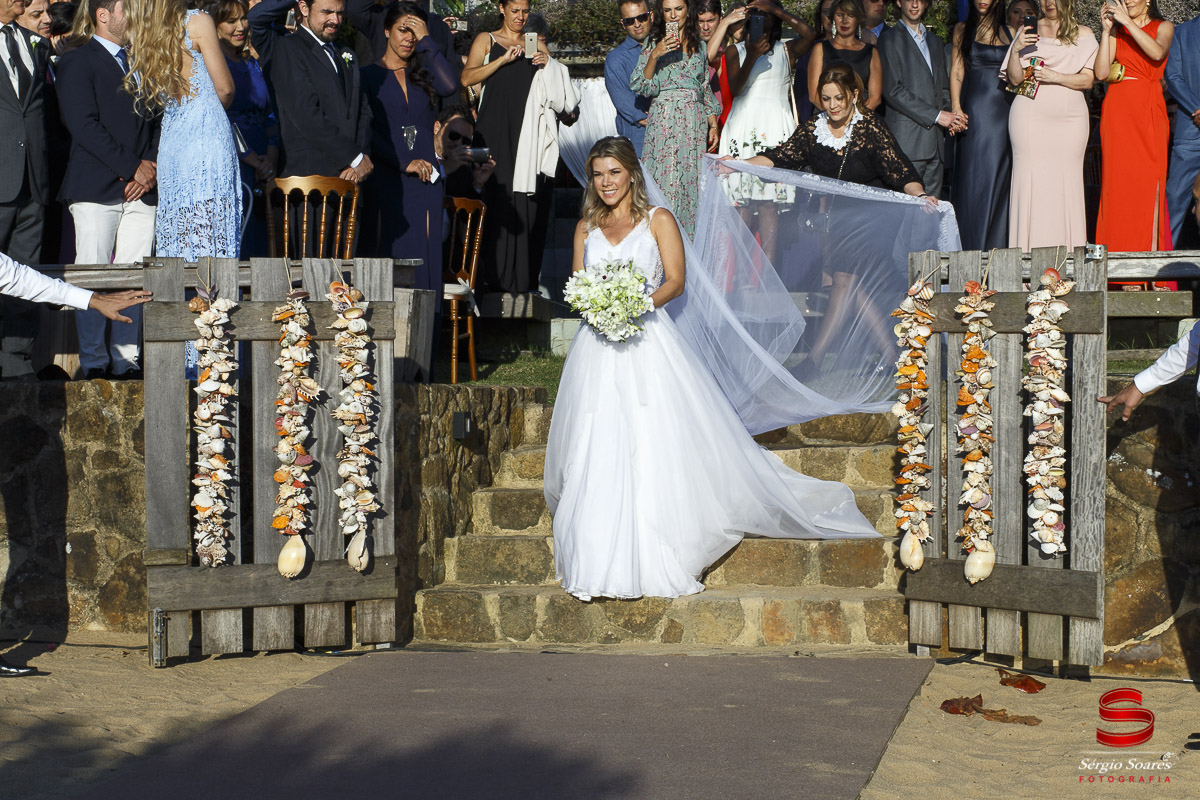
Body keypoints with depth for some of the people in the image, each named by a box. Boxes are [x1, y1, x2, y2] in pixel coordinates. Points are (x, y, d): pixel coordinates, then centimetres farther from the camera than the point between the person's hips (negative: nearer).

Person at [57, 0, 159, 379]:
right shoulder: (77, 62, 1)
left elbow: (158, 121, 17)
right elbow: (84, 125, -9)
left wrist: (151, 166, -2)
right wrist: (131, 167, -12)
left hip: (142, 189, 5)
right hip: (96, 188, -5)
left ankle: (126, 359, 5)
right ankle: (93, 361, -1)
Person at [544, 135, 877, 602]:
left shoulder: (658, 221, 5)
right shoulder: (586, 228, 15)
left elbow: (675, 281, 1)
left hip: (648, 345, -3)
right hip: (598, 350, 3)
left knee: (654, 452, -9)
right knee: (595, 455, -4)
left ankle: (657, 564, -5)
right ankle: (598, 564, 2)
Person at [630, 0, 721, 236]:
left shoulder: (699, 45, 15)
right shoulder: (653, 43, 5)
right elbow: (640, 86, -4)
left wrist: (713, 125, 11)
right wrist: (654, 56, -17)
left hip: (695, 123, 3)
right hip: (664, 120, -3)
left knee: (692, 180, 0)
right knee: (665, 182, -11)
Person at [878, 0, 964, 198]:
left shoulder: (935, 41, 22)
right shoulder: (890, 39, 1)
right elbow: (893, 91, -9)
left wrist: (951, 116, 4)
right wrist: (936, 115, -12)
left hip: (935, 140, 6)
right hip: (907, 139, -6)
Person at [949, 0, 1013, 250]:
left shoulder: (1009, 32, 13)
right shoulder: (963, 30, 11)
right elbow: (957, 72, 6)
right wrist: (956, 108, -4)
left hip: (1005, 110, 2)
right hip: (976, 110, -2)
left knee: (1000, 179, 0)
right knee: (975, 177, -5)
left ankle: (998, 246, 5)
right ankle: (973, 250, -3)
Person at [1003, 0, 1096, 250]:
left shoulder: (1083, 34, 10)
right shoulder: (1027, 32, 11)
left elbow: (1087, 80, 1)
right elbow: (1014, 79, 6)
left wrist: (1056, 77, -13)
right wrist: (1016, 50, -10)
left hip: (1071, 116, 0)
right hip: (1030, 115, 0)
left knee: (1067, 180, -3)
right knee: (1030, 180, -7)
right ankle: (1028, 255, -8)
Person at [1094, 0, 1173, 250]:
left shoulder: (1163, 27, 8)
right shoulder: (1117, 31, 13)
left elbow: (1157, 53, -15)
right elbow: (1101, 72, 1)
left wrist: (1127, 22, -14)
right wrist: (1106, 31, -3)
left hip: (1149, 110, -2)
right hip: (1117, 109, 2)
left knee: (1149, 179, -7)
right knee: (1118, 180, -3)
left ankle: (1151, 249, -6)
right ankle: (1118, 251, -1)